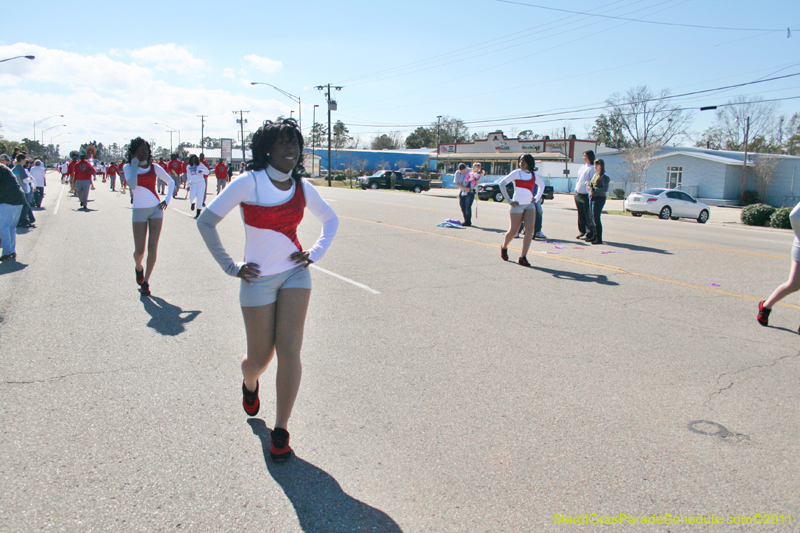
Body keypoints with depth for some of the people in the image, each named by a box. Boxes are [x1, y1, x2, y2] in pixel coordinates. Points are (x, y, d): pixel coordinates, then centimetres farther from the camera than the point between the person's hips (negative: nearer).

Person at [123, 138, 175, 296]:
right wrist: (134, 164, -13)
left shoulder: (155, 168, 4)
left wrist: (166, 200, 4)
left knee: (153, 247, -7)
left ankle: (145, 282, 4)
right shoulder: (128, 167, 1)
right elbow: (132, 185, -19)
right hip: (139, 211, -1)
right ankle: (139, 268, 35)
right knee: (139, 250, 0)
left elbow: (171, 183, 16)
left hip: (156, 209, 1)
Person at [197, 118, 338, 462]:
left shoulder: (302, 188, 2)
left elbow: (330, 219, 19)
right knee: (260, 358, 6)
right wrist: (230, 266, -7)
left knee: (289, 350, -7)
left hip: (295, 273, 3)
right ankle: (249, 383, 45)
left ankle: (281, 431, 5)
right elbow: (206, 221, -7)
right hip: (258, 279, -2)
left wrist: (315, 252, 5)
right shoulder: (248, 183, -10)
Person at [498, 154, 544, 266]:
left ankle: (523, 257, -8)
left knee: (530, 230, -11)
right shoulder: (516, 173, -5)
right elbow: (501, 183, -11)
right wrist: (509, 200, -13)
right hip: (518, 205, -4)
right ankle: (504, 247, 35)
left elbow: (542, 185, 28)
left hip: (530, 205, 4)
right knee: (514, 231, 5)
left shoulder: (534, 175, 9)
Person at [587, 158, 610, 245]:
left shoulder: (604, 177, -11)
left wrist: (593, 189, -23)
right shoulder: (595, 175, 16)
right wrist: (589, 184, 9)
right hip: (592, 198, 9)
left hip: (599, 199, -9)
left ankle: (599, 239, -6)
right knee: (593, 218, 11)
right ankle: (594, 237, 20)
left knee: (596, 218, -10)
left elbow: (605, 189, -19)